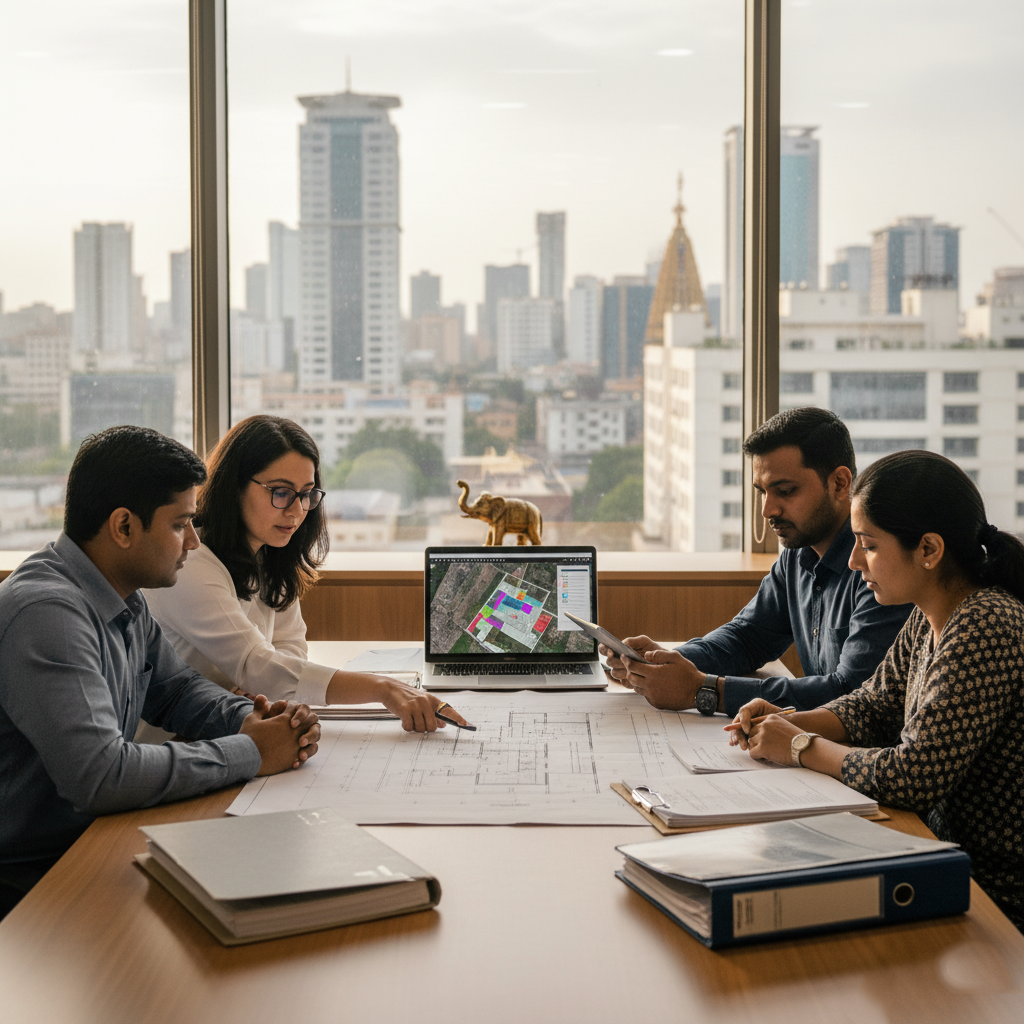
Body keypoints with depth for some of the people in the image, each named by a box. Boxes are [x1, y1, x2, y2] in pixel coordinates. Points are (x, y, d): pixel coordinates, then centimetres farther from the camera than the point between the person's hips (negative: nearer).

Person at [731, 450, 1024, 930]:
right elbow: (874, 706, 16)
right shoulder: (929, 619, 4)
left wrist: (802, 747, -14)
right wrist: (786, 723, -2)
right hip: (948, 854, 8)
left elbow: (916, 776, -28)